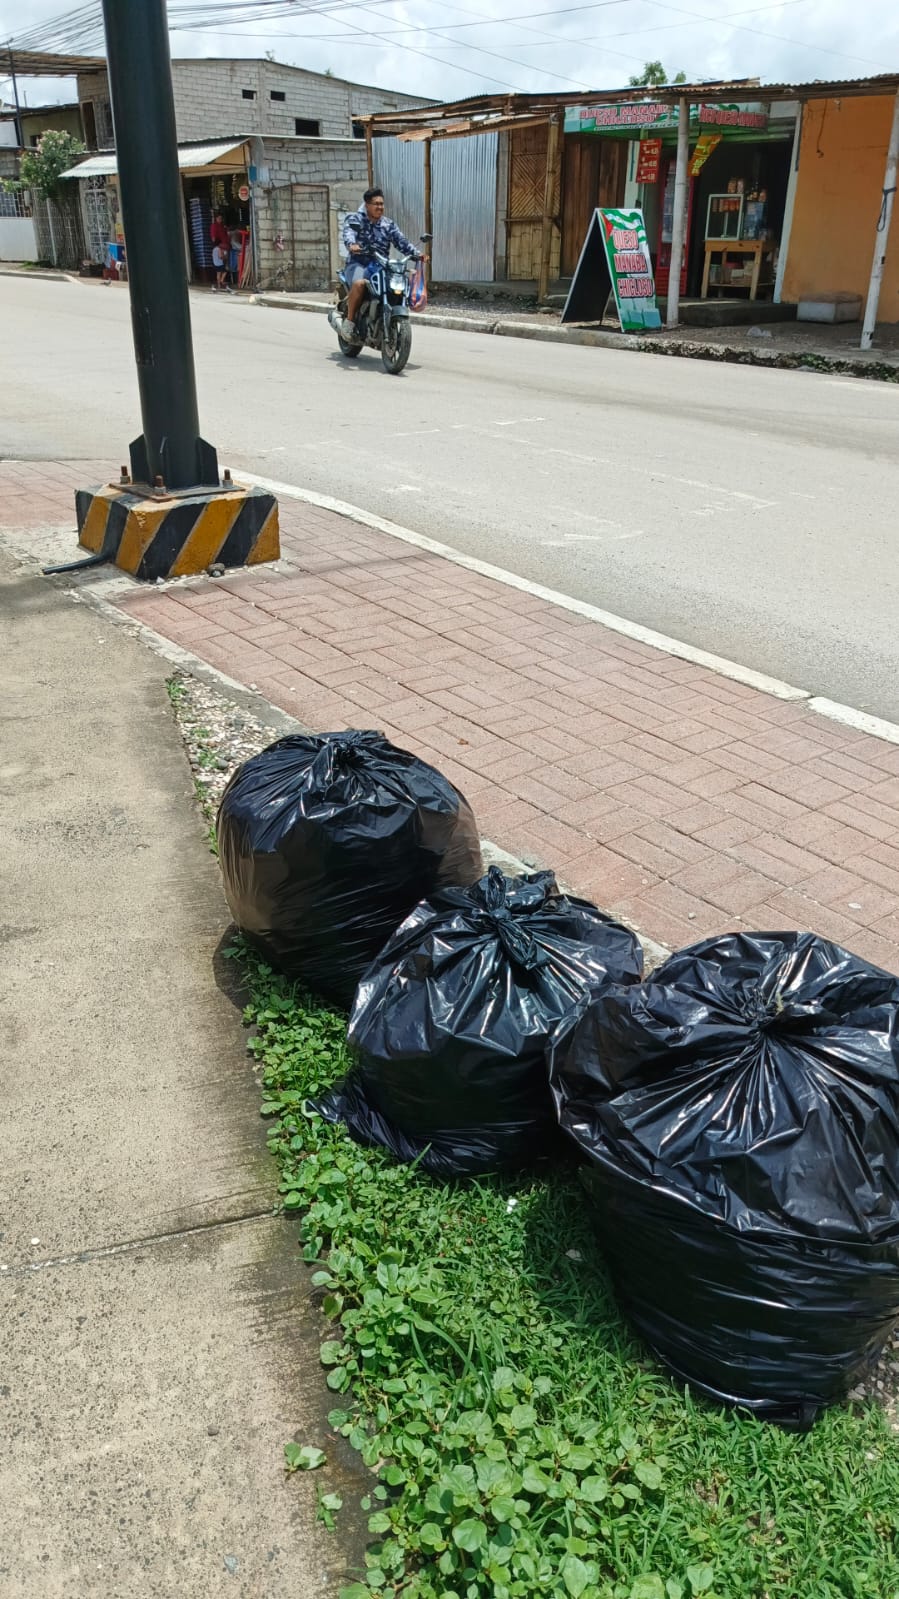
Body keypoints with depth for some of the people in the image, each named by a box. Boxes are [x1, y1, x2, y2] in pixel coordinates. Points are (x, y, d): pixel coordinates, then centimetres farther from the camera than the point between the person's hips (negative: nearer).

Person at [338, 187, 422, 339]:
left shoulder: (388, 224, 16)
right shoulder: (355, 218, 3)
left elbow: (401, 241, 4)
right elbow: (348, 232, -17)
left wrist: (416, 253, -15)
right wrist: (352, 244, -42)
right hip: (358, 264, -5)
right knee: (359, 283, -38)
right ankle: (349, 321, -21)